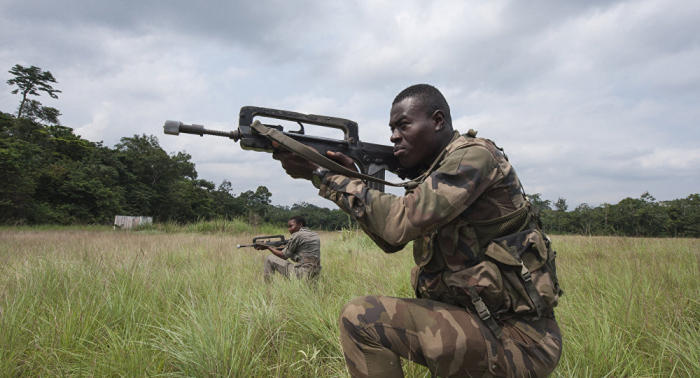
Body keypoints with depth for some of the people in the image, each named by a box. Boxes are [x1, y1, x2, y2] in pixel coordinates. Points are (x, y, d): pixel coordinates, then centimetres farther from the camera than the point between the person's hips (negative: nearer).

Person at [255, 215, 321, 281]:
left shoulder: (297, 235, -6)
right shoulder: (315, 235, 17)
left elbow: (283, 256, 2)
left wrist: (268, 247, 15)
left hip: (302, 275, -8)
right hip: (315, 275, 8)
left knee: (269, 258, 4)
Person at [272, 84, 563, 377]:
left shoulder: (474, 155, -15)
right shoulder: (434, 171, 13)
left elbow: (400, 223, -26)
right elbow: (391, 241, 11)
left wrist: (322, 175, -19)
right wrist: (350, 179, -1)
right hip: (479, 320, 9)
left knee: (359, 318, -16)